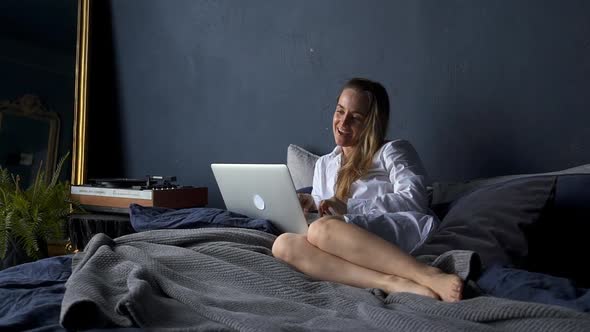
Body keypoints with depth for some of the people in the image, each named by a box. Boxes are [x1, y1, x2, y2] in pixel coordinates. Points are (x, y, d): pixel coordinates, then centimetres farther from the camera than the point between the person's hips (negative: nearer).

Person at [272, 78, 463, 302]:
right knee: (283, 244, -24)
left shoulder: (393, 151, 15)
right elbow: (323, 215, 27)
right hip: (354, 249, 5)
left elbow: (414, 199, -2)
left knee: (322, 229, -32)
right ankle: (391, 283, -37)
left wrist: (349, 206, -8)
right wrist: (312, 204, 3)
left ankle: (430, 276, -40)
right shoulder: (324, 164, 31)